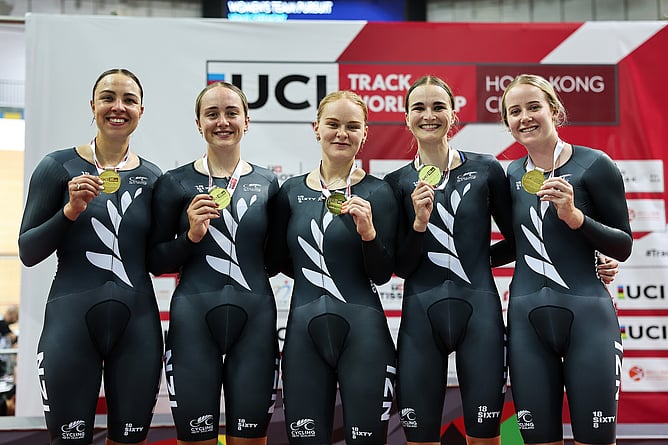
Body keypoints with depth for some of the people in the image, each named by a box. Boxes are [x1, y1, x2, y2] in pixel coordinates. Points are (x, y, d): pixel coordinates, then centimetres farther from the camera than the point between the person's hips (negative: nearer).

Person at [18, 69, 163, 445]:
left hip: (136, 321, 2)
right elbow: (28, 252, -2)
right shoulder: (60, 166, 0)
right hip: (71, 319, -2)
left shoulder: (153, 177, 7)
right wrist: (70, 210, -16)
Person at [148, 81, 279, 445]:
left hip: (254, 319, 2)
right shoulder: (175, 183, 3)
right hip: (194, 319, -1)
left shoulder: (267, 183, 8)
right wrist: (191, 235, -13)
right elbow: (156, 262, 2)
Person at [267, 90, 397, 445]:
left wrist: (368, 232, -20)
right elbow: (278, 262, 14)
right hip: (304, 329, 2)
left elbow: (382, 275, -6)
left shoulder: (377, 192, -2)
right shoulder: (291, 191, 6)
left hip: (361, 332, -2)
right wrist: (314, 274, 0)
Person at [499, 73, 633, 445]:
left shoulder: (593, 164, -3)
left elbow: (624, 247, -4)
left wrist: (575, 216, -18)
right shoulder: (510, 175, 9)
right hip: (527, 319, 4)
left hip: (587, 316, -3)